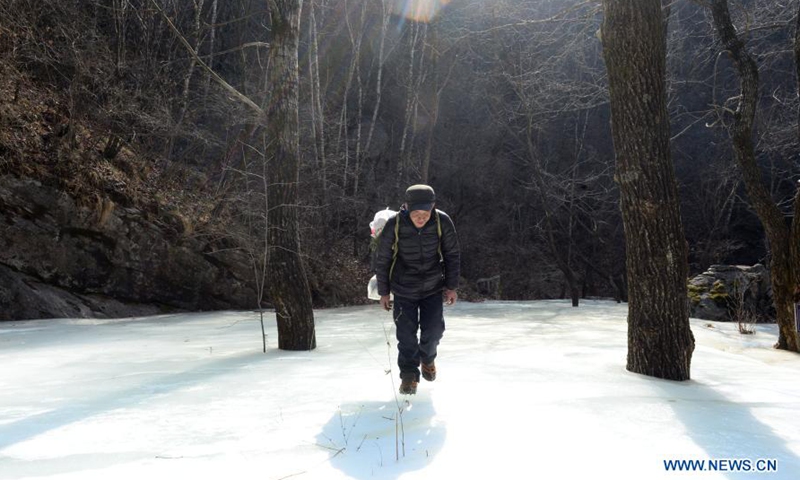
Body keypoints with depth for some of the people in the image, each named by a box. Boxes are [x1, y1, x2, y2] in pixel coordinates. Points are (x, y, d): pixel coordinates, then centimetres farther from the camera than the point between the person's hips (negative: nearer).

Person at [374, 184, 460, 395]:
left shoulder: (442, 222, -18)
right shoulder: (394, 225, -21)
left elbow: (452, 255, -2)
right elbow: (382, 260, -7)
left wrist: (451, 286, -2)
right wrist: (383, 292, -1)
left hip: (433, 287, 1)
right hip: (403, 289, -1)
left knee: (434, 330, 0)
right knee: (407, 333, -3)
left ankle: (427, 358, 33)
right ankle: (409, 373, 17)